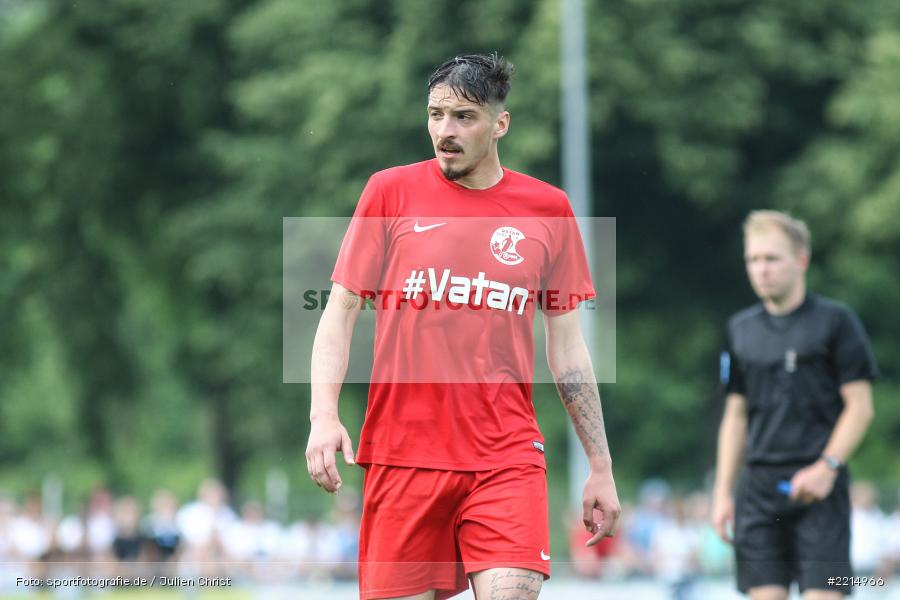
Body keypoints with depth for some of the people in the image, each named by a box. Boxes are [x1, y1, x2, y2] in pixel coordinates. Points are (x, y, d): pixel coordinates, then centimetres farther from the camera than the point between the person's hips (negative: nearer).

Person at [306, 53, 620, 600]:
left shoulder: (548, 209, 7)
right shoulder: (390, 192, 4)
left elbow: (568, 347, 12)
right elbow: (340, 312, 6)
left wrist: (601, 468, 10)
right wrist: (324, 415, -10)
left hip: (507, 461, 0)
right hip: (401, 451, 0)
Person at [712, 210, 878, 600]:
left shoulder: (836, 321, -1)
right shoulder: (742, 329, 13)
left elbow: (860, 405, -3)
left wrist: (826, 467, -15)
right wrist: (723, 491, 12)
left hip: (818, 485, -4)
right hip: (758, 487, 4)